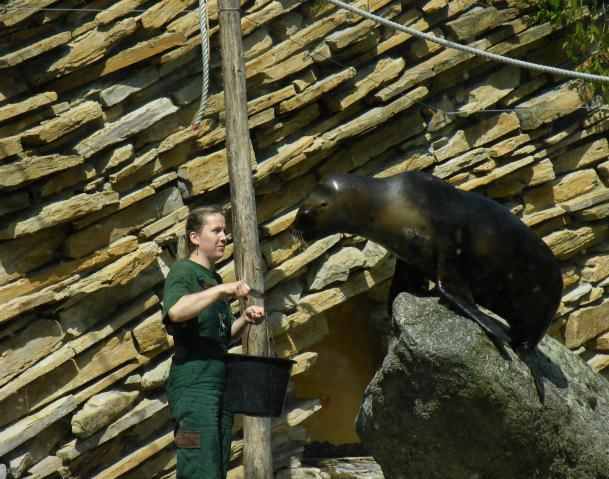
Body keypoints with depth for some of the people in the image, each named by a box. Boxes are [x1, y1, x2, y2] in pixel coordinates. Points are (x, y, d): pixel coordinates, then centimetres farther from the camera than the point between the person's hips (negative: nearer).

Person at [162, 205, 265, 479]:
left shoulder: (215, 278, 20)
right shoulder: (183, 271, -5)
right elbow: (176, 311, -27)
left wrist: (245, 319, 7)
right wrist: (221, 291, -28)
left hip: (221, 383, 9)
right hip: (194, 383, -9)